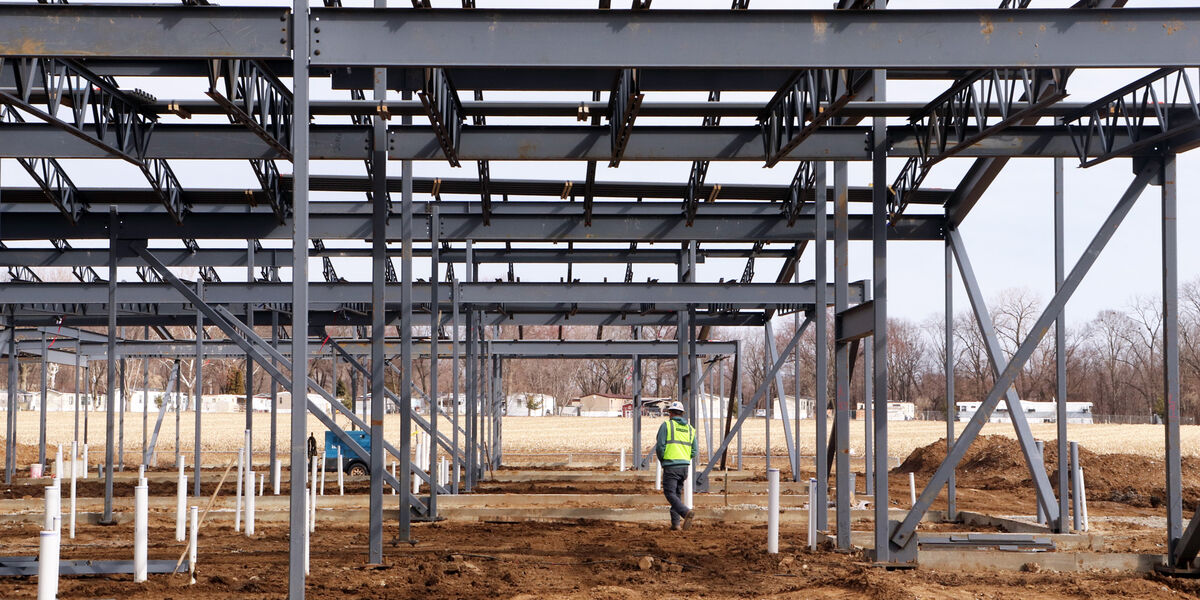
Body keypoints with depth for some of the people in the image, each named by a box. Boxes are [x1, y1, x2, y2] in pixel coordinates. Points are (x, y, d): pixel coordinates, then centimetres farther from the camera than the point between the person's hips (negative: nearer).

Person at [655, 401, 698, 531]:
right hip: (685, 466, 6)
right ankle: (676, 523, 10)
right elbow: (694, 451, 11)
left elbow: (660, 447, -8)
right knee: (677, 494, 14)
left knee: (670, 494, -6)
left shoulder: (666, 425, -3)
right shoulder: (690, 428, 13)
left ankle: (687, 512, -27)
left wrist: (662, 460, 10)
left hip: (671, 465, -6)